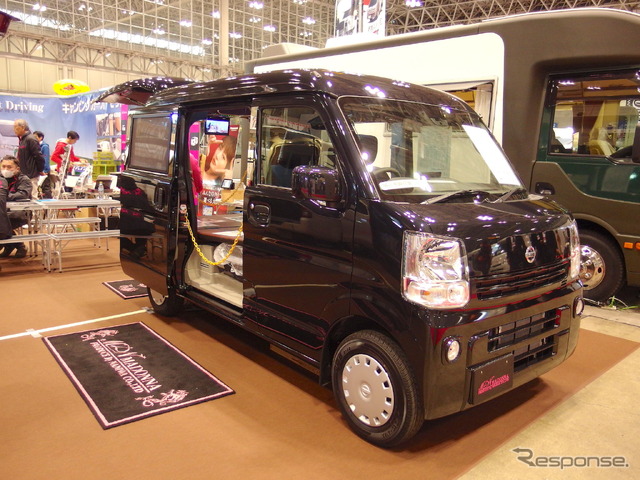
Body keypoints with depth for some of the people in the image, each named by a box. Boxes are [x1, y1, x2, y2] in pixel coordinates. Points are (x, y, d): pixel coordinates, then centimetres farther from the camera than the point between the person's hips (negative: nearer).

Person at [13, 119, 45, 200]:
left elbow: (39, 156, -18)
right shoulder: (22, 139, 15)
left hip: (31, 175, -10)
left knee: (32, 197, -8)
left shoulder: (31, 139, -15)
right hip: (24, 174, 10)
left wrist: (40, 170, -10)